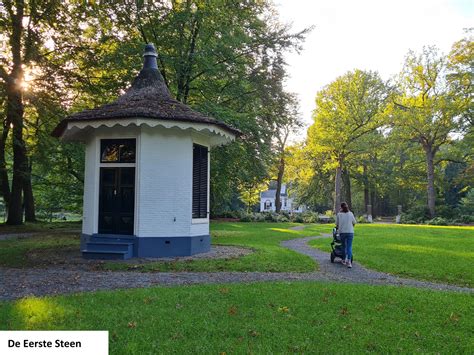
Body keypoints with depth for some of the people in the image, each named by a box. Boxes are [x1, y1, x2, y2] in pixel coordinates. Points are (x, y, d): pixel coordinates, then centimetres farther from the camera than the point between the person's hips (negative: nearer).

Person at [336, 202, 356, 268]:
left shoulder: (339, 214, -3)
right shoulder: (350, 214, 0)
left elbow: (337, 224, 3)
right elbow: (354, 222, 9)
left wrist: (338, 227, 26)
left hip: (342, 232, 0)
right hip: (350, 232, 0)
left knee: (344, 246, 15)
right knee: (349, 247, -1)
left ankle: (344, 260, 22)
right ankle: (349, 261, -13)